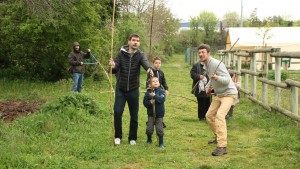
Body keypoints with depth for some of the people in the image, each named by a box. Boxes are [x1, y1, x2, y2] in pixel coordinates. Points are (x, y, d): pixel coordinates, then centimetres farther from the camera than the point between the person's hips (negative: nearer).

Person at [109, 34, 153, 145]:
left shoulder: (140, 55, -4)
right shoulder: (121, 54, -3)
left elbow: (145, 62, -25)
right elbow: (115, 69, -10)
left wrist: (148, 68, -49)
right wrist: (113, 66, -35)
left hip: (133, 90, 1)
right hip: (120, 89, 0)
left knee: (134, 116, 7)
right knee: (117, 112, -10)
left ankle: (132, 138, 23)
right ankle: (118, 136, 9)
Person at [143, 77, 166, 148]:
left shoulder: (161, 91, -3)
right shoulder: (148, 92, 1)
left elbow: (162, 99, -20)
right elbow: (145, 102, 0)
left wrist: (155, 96, -30)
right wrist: (150, 102, -19)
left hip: (159, 113, -1)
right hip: (151, 113, 1)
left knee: (159, 129, -3)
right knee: (149, 129, -1)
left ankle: (161, 143, 13)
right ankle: (149, 140, 28)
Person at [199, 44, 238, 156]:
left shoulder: (216, 64, -22)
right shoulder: (205, 66, 7)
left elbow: (227, 80, -27)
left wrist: (217, 78, -45)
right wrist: (208, 86, 8)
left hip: (229, 93, -10)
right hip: (219, 94, 10)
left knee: (220, 115, -26)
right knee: (209, 115, 13)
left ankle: (222, 146, -29)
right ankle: (219, 138, 34)